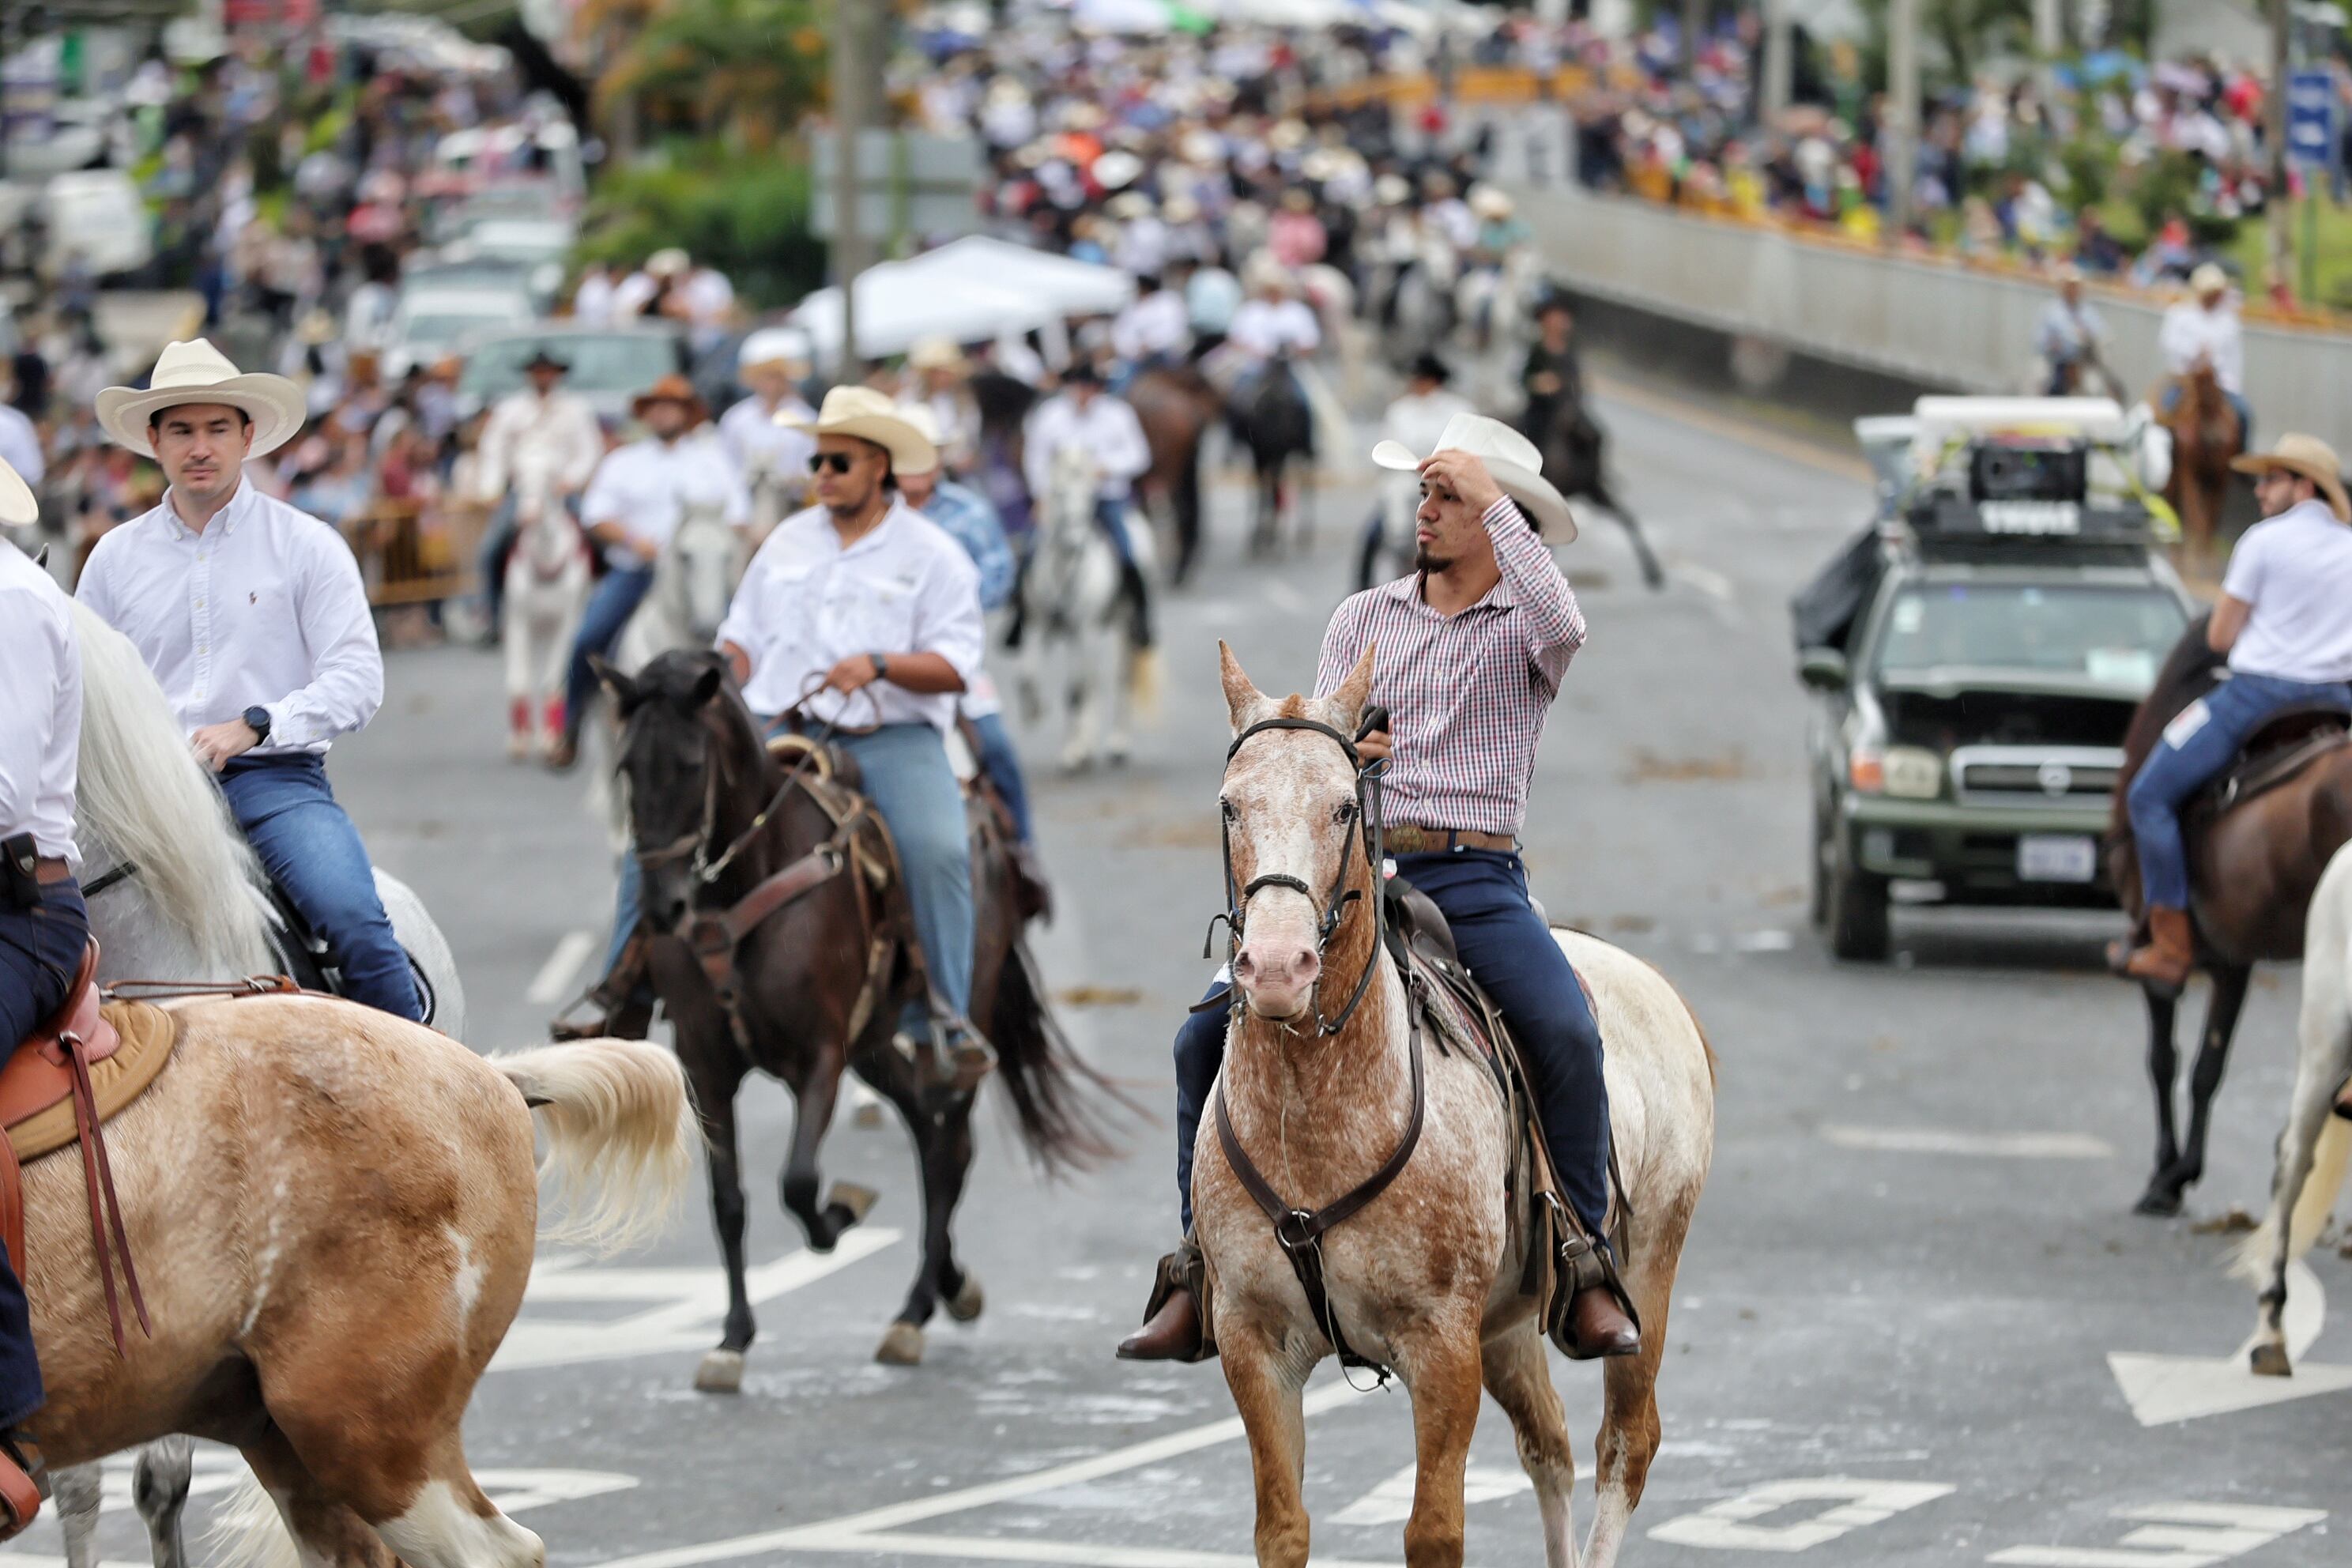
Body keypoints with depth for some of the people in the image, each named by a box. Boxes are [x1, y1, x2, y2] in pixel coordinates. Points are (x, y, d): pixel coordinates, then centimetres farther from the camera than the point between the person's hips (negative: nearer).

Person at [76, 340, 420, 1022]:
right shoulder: (117, 557, 15)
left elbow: (357, 680, -2)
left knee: (351, 917, -27)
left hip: (275, 781, -2)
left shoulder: (308, 546, 6)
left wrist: (252, 726, -15)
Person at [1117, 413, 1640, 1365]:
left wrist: (1491, 498, -15)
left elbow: (1561, 625, -20)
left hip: (1475, 881, -3)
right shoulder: (1365, 617, 16)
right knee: (1209, 1035, -12)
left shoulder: (1522, 628, 6)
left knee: (1566, 1035, -29)